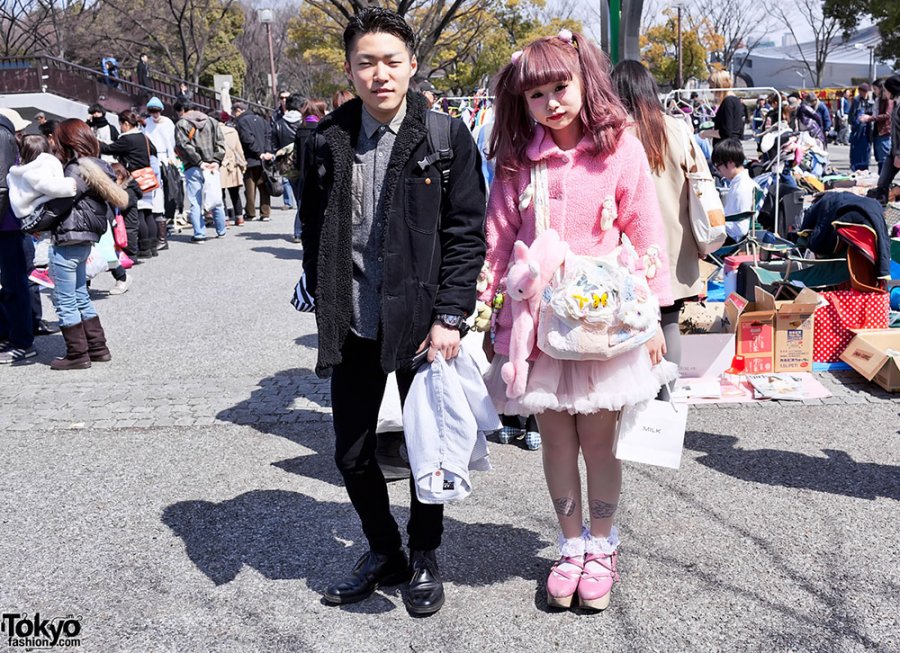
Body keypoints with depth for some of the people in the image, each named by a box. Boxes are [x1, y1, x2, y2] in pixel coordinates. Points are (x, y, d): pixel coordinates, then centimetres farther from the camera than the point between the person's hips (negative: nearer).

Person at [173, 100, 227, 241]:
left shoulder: (181, 124, -2)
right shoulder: (212, 121, 12)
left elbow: (185, 146, -12)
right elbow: (220, 143, 5)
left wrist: (199, 162, -11)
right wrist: (216, 161, -2)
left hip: (193, 168, -4)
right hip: (212, 167, 4)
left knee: (195, 203, -1)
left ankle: (199, 234, -3)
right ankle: (221, 231, 19)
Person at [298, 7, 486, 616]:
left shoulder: (446, 137, -7)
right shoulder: (328, 139, 3)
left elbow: (468, 233, -8)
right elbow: (314, 229, 11)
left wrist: (448, 317, -14)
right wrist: (324, 303, 6)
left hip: (423, 323, -3)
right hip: (353, 326, 4)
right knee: (351, 452, 12)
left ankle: (425, 557, 34)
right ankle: (384, 553, 35)